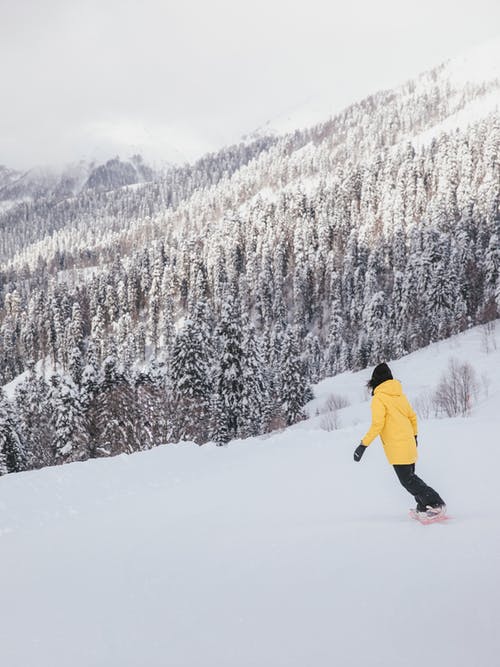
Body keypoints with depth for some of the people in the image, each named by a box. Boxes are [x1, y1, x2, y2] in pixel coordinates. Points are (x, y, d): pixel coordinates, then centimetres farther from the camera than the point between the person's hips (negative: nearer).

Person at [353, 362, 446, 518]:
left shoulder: (378, 398, -11)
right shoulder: (399, 394, 12)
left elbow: (377, 424, -20)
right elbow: (412, 417, 19)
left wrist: (364, 444, -16)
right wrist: (414, 435, 35)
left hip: (397, 447, -8)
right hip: (409, 445, 8)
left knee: (407, 479, -5)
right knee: (409, 477, 18)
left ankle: (435, 504, -9)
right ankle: (423, 505, 18)